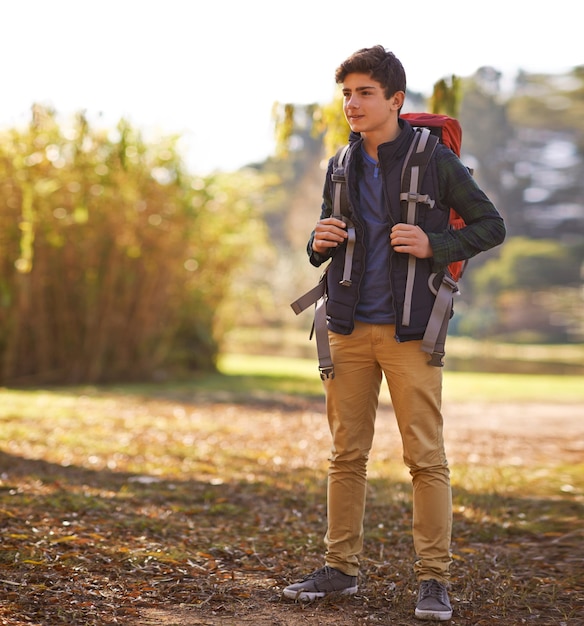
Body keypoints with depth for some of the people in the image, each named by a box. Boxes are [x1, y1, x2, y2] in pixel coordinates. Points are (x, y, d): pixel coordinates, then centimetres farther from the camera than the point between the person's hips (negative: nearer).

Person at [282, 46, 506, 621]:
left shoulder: (434, 160, -3)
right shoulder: (341, 167, 11)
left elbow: (491, 225, 1)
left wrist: (434, 245, -15)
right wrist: (320, 243, -2)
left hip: (409, 332, -4)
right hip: (349, 329, 5)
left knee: (426, 457, -3)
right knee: (347, 454, 9)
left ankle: (433, 579, 5)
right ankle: (340, 567, 19)